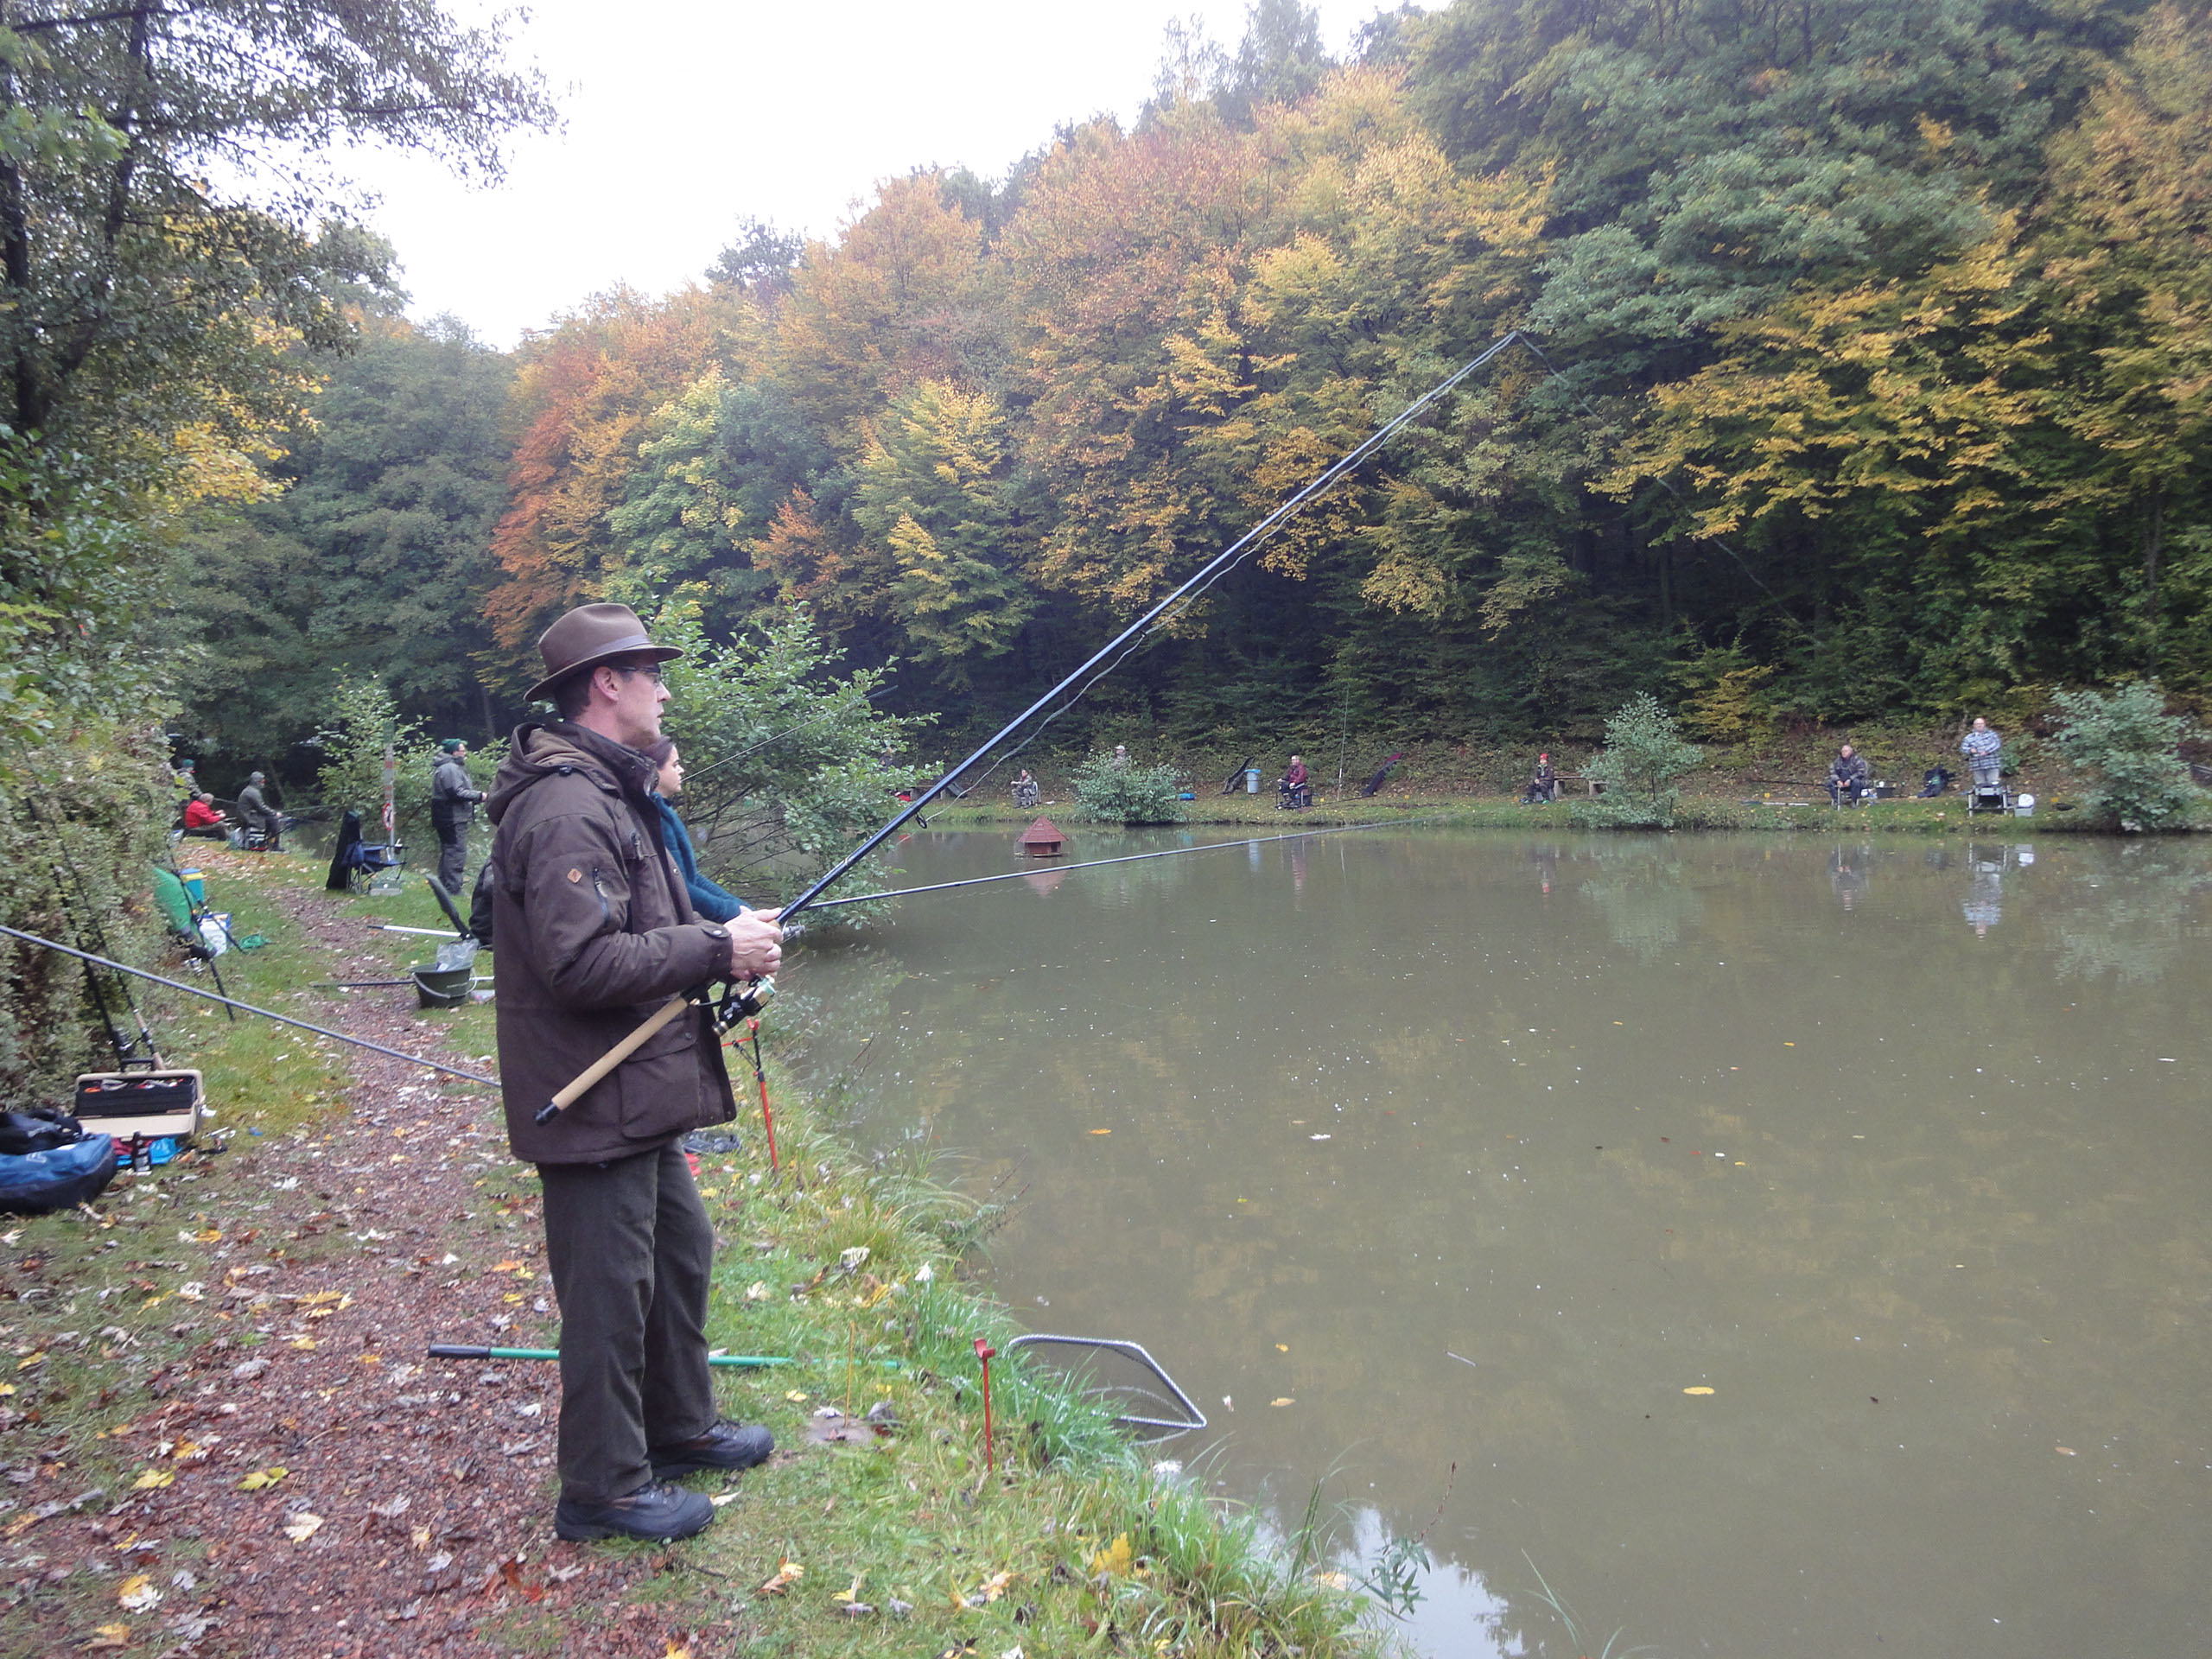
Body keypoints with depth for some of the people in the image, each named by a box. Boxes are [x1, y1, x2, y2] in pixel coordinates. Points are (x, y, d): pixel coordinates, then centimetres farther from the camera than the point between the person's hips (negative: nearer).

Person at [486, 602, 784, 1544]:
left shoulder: (613, 792, 13)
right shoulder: (568, 808, -22)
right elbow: (581, 963, -29)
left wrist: (724, 934, 6)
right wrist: (717, 951, -22)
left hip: (640, 1094, 11)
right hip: (595, 1102, -11)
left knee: (679, 1251, 22)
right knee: (611, 1290, 2)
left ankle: (681, 1429, 40)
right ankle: (605, 1487, 19)